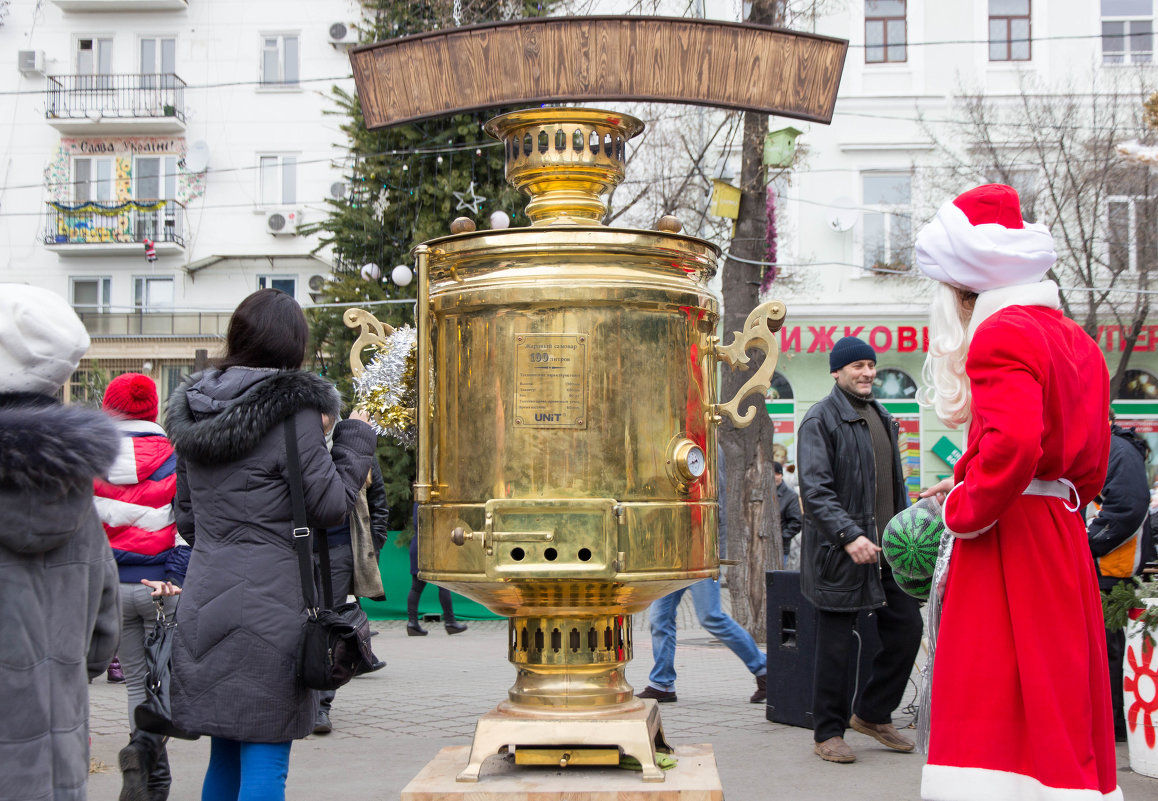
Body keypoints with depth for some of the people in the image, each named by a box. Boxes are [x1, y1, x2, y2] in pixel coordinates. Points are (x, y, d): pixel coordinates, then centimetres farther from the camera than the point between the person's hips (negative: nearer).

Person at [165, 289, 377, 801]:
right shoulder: (293, 411, -11)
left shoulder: (192, 412, 10)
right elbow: (330, 505, -7)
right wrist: (356, 438, 5)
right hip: (270, 603, -6)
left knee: (224, 755, 16)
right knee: (265, 759, 0)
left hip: (204, 601, 7)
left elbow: (186, 517, 16)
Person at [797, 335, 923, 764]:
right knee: (836, 644, -1)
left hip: (886, 549, 8)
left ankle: (872, 714, 24)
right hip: (839, 551, -8)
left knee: (907, 628, 7)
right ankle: (828, 732, 12)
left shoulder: (881, 418, 17)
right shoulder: (820, 419, -9)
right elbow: (815, 490, -17)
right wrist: (849, 535, -27)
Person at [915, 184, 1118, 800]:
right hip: (1064, 542, 9)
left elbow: (1013, 444, -27)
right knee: (1063, 719, 12)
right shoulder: (1078, 343, 18)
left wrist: (967, 512, -12)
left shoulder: (1002, 334, -11)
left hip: (1008, 542, -9)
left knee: (999, 721, -9)